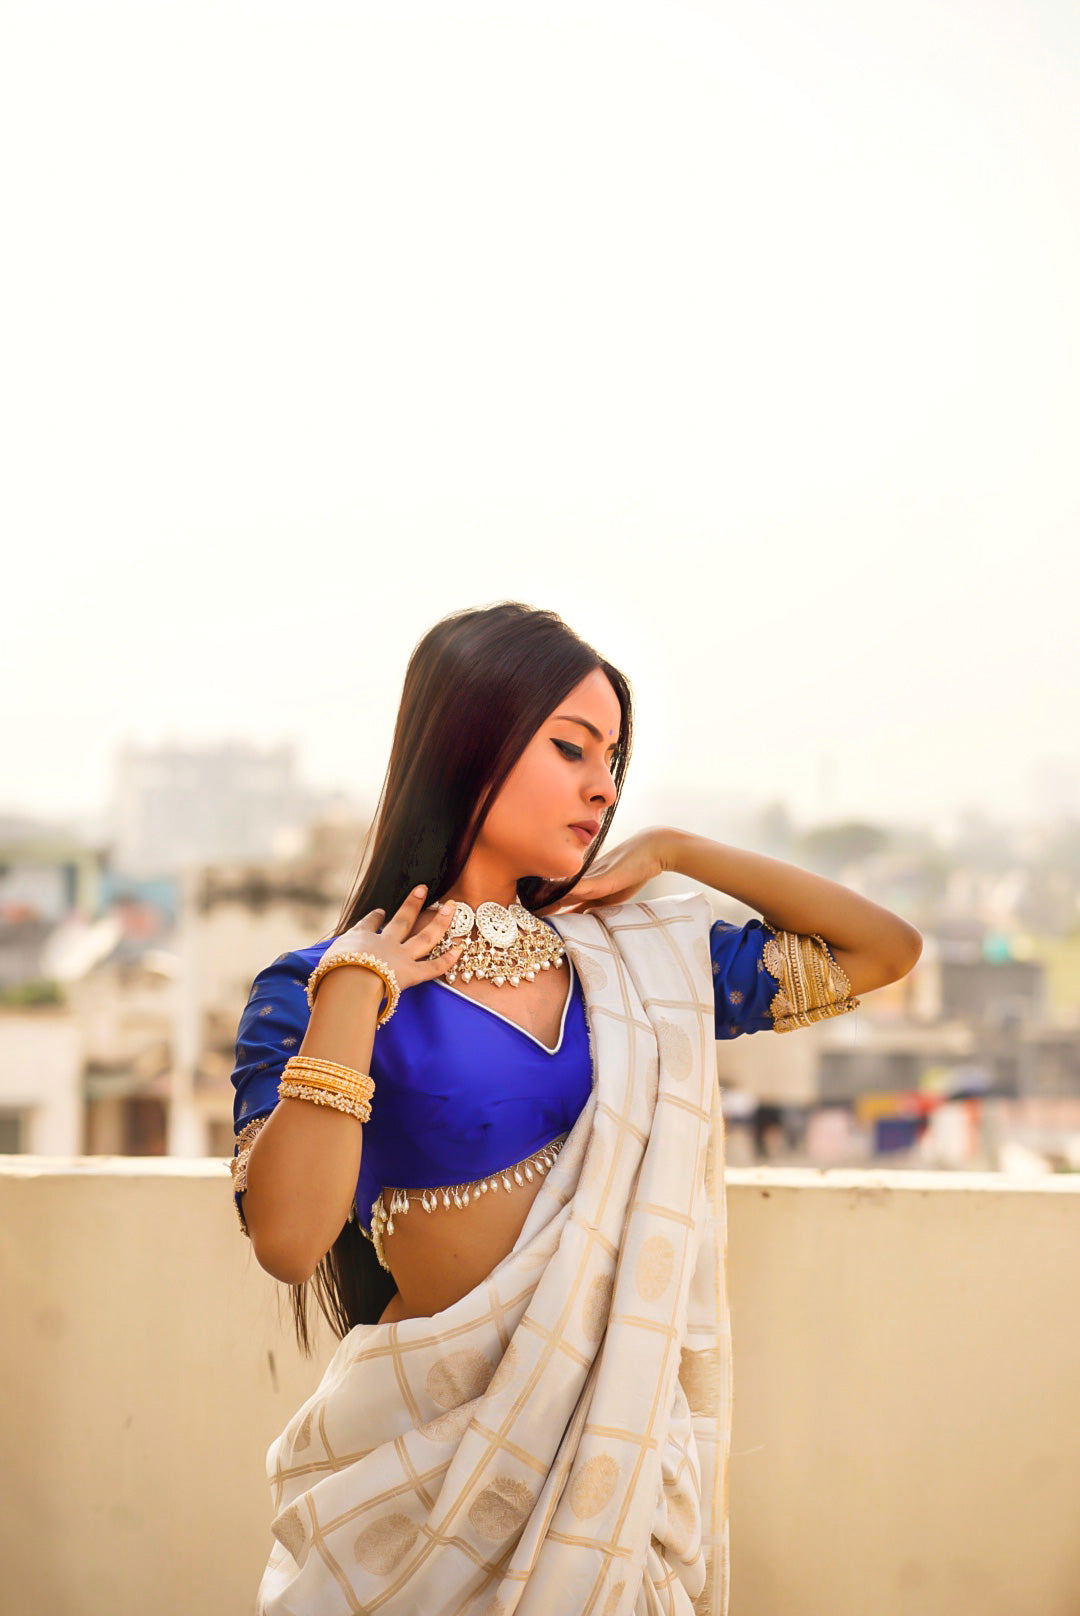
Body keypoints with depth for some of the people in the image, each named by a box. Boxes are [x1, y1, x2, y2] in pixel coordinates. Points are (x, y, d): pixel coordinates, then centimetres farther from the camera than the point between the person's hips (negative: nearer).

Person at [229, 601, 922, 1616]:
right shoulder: (313, 991, -8)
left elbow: (885, 949, 9)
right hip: (440, 1446, -4)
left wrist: (672, 848, 4)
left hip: (623, 1432, 4)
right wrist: (354, 994, -19)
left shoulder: (636, 962, 5)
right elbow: (289, 1239, -23)